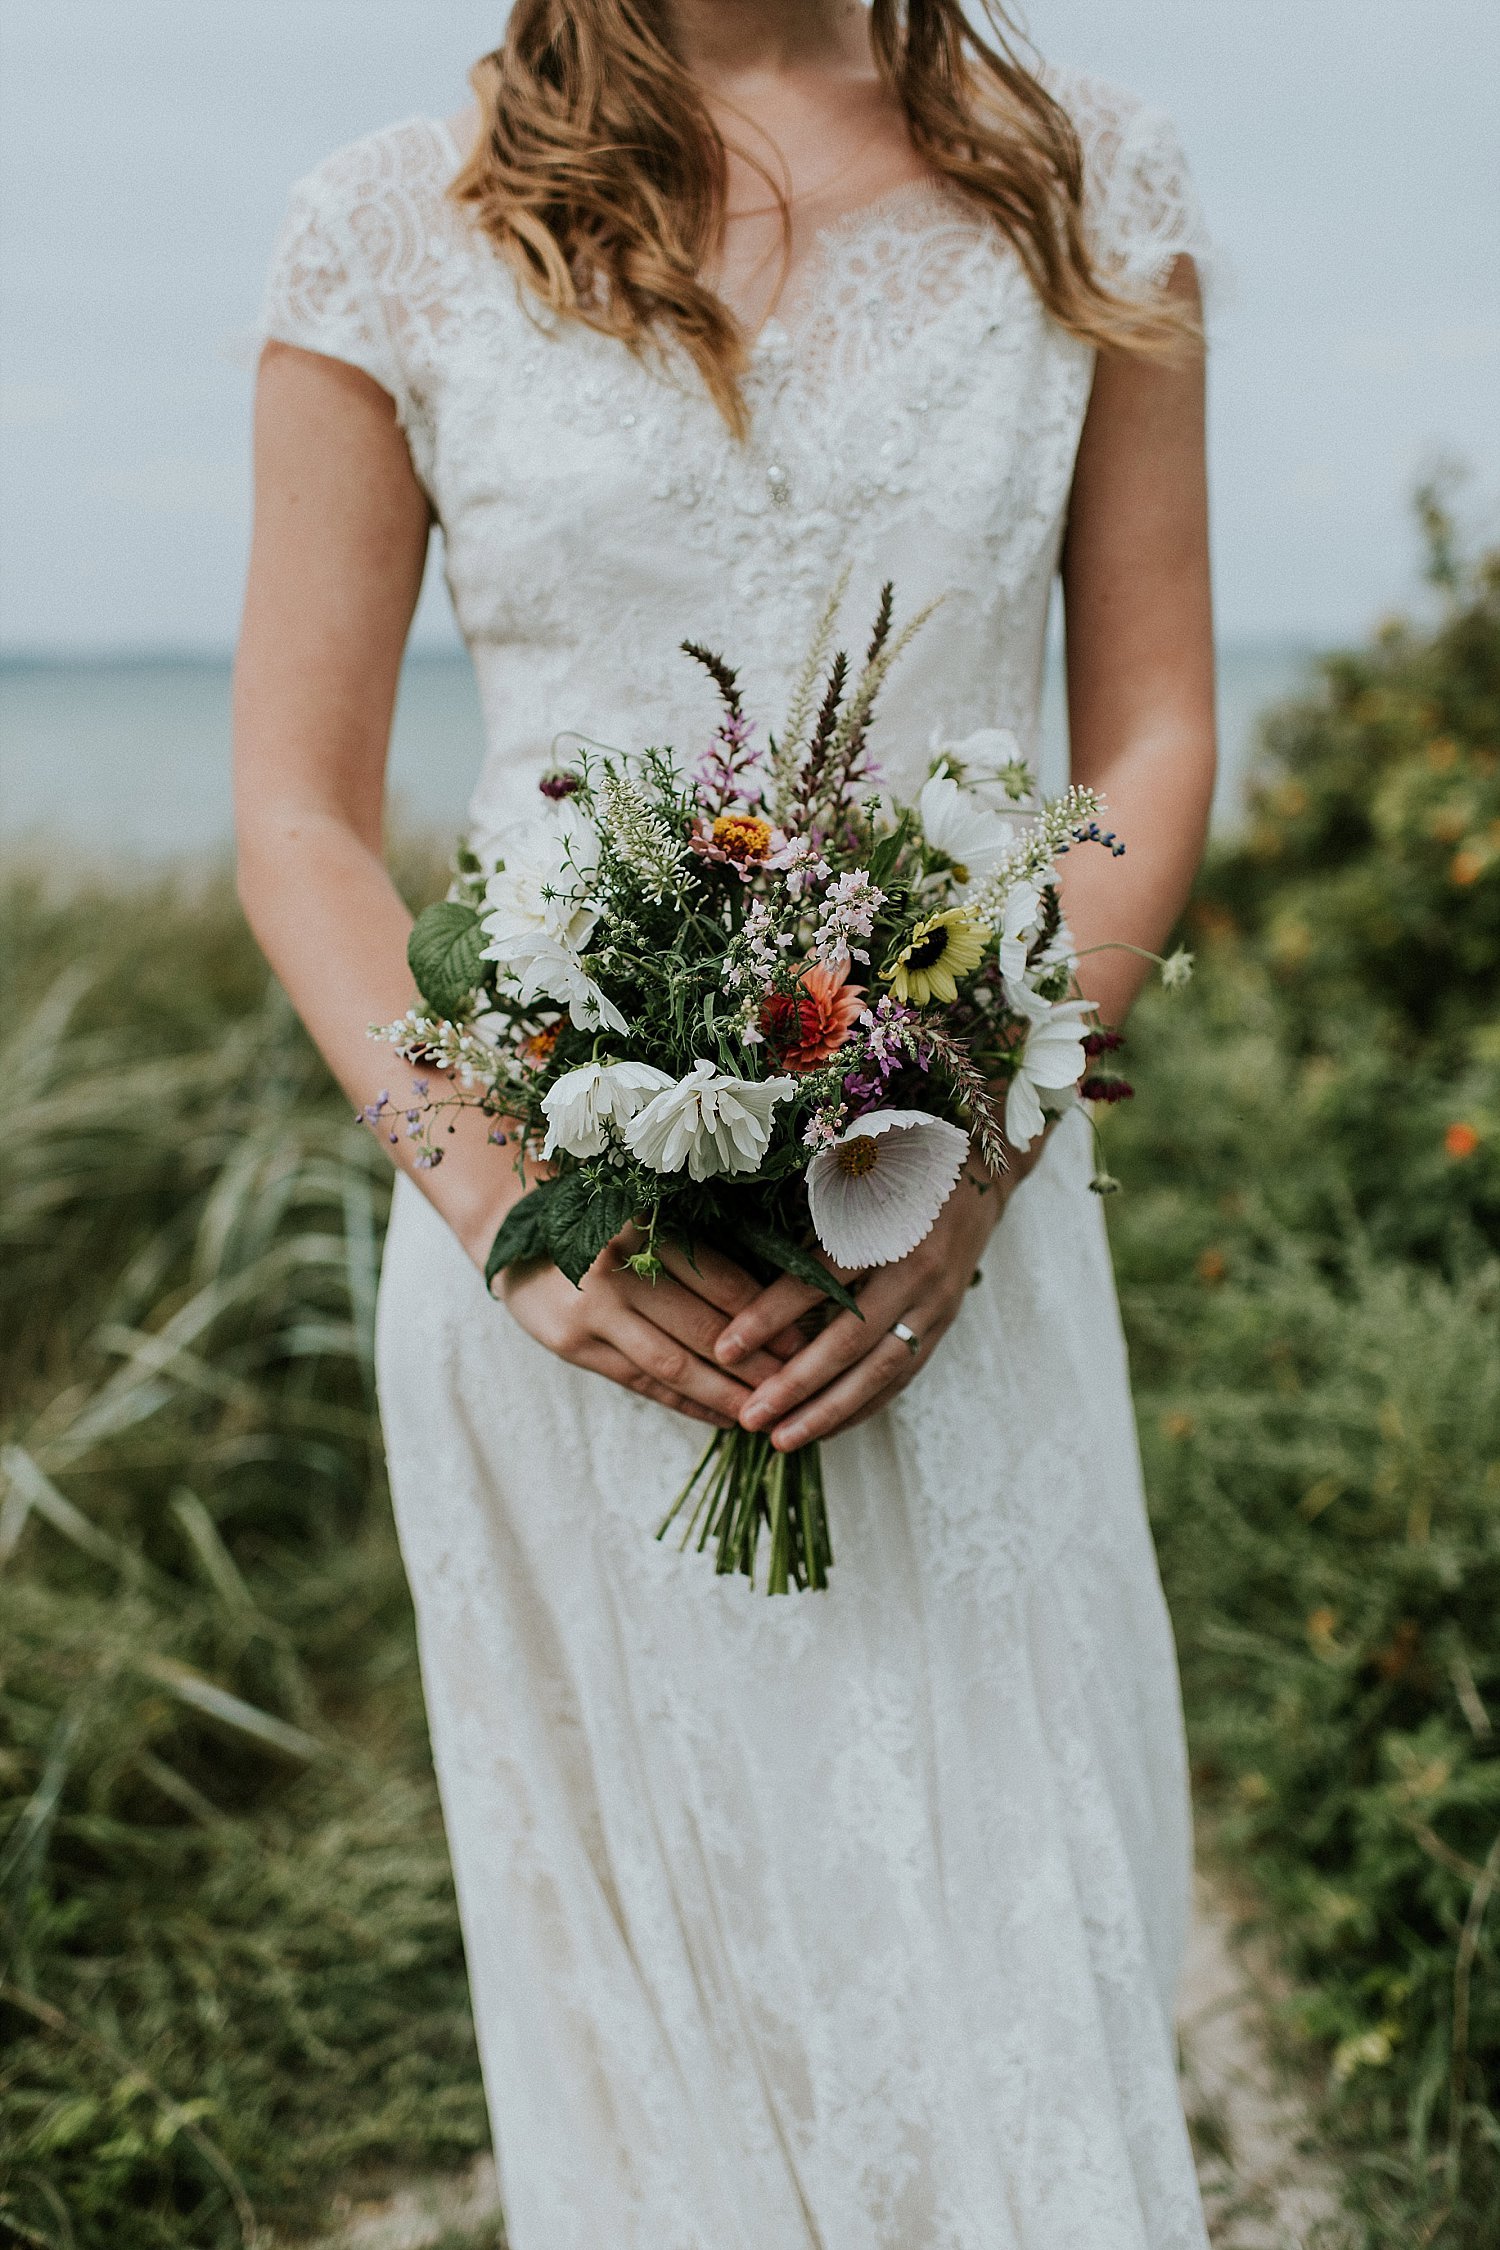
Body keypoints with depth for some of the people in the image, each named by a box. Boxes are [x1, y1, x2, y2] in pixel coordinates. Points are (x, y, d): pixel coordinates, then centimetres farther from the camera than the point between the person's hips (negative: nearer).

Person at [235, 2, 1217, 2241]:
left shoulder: (1090, 189, 6)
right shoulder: (400, 231, 2)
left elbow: (1153, 738, 6)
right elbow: (298, 810, 3)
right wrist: (494, 1186, -13)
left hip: (965, 1225, 1)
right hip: (572, 1247, -1)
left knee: (1021, 1970, 6)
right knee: (650, 1965, 11)